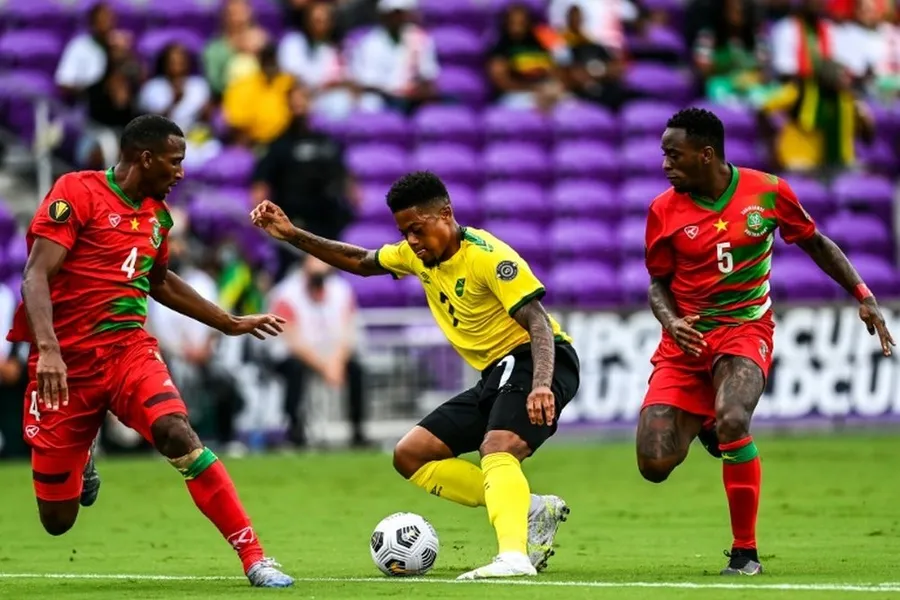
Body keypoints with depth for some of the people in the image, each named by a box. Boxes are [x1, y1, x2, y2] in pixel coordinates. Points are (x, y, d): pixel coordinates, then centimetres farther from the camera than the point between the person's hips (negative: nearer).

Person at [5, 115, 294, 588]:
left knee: (177, 434, -29)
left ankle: (254, 558, -27)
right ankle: (79, 466, 42)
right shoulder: (77, 192, -9)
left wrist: (230, 323, 34)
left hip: (129, 349, 4)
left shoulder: (156, 214, 11)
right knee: (57, 521, 3)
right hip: (64, 362, -4)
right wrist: (48, 350, -32)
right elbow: (37, 275, -17)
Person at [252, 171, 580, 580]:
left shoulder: (487, 256, -19)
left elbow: (538, 322, -27)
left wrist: (541, 385, -43)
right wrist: (292, 235, 15)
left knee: (496, 449, -36)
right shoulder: (419, 255, 7)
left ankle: (514, 557, -55)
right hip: (496, 376, 10)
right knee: (410, 456, 4)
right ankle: (532, 509, -3)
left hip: (537, 363, -10)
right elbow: (360, 262, 24)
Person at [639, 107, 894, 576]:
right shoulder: (664, 211, -4)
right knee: (654, 465, -11)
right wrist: (671, 321, -15)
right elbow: (658, 283, 6)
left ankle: (745, 551, -16)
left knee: (732, 419, -33)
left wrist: (864, 297, 3)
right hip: (686, 339, 2)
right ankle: (700, 423, 29)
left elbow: (815, 243, 9)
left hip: (745, 330, -2)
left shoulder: (767, 191, -6)